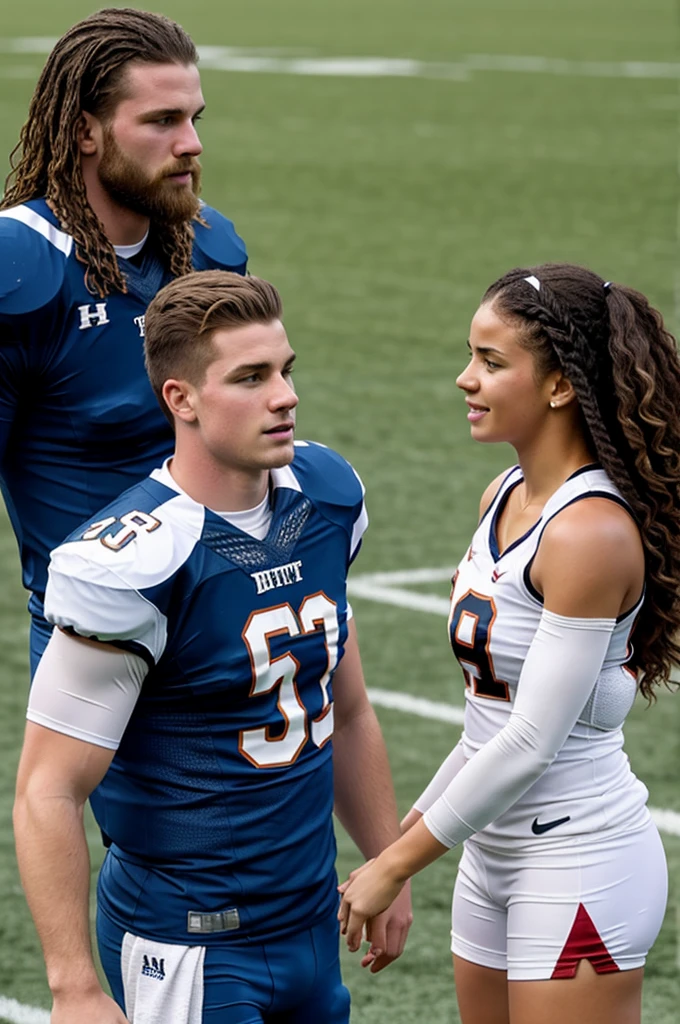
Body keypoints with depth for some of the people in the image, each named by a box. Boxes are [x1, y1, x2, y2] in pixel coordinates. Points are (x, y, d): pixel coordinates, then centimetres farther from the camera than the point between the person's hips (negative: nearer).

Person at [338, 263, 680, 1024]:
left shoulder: (591, 533, -20)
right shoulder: (505, 497, 6)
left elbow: (530, 743, -22)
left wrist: (395, 865, -16)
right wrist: (414, 826, 18)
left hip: (581, 862, -9)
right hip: (494, 851, 9)